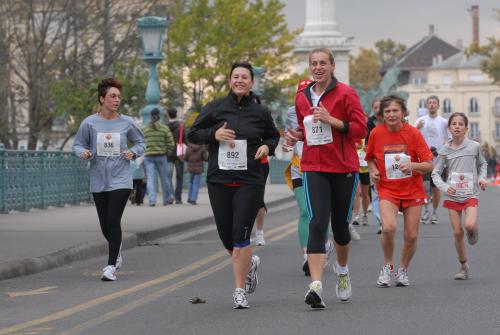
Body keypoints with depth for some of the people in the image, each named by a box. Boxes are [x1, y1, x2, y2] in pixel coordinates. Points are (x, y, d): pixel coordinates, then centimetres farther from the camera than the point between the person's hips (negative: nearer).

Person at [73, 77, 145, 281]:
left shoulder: (126, 123, -1)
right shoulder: (89, 123, -3)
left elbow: (140, 142, 13)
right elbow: (78, 144, 7)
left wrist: (133, 152, -7)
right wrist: (84, 152, -15)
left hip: (121, 180, -1)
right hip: (98, 182, 2)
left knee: (113, 221, -14)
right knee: (105, 225, 10)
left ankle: (111, 266, -7)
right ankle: (116, 250, 41)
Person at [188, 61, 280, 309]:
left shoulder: (261, 112, 4)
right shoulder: (215, 108, 3)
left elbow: (274, 136, 21)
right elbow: (192, 134, 7)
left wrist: (267, 147, -1)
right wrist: (214, 134, -11)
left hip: (250, 181, -2)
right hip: (219, 181, 2)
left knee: (241, 235, -12)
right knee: (226, 236, 8)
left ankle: (240, 291, -5)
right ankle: (250, 263, 40)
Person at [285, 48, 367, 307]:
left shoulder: (345, 94, -4)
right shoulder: (302, 97, 10)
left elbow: (361, 129, -9)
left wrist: (331, 120, -20)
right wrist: (297, 136, 3)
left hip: (344, 168, -2)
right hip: (314, 168, 2)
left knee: (340, 224, 11)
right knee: (317, 224, -15)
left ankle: (342, 269, 42)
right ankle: (316, 286, -24)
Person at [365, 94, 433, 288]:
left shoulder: (413, 133, -9)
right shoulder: (376, 133, -5)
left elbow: (429, 165, -9)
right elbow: (370, 158, 15)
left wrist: (412, 165, -27)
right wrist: (373, 171, -5)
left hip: (412, 190, 1)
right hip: (387, 189, 0)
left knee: (411, 235, -1)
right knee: (388, 227, -24)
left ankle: (403, 270, 26)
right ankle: (388, 265, 2)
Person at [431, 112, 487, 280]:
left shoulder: (474, 146, -1)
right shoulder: (445, 150, 0)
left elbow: (482, 164, 17)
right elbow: (435, 173, 2)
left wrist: (482, 177, -1)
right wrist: (444, 187, -14)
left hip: (471, 195, -1)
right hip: (452, 196, 1)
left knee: (470, 225, -25)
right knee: (457, 232, 1)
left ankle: (473, 231, 13)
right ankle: (463, 267, 15)